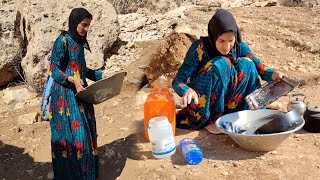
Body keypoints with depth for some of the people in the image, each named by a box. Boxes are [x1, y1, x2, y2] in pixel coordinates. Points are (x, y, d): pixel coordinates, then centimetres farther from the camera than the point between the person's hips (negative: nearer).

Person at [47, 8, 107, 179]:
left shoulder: (79, 42, 12)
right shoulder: (62, 41, -12)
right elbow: (54, 70, -13)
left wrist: (100, 75, 10)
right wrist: (73, 80, -27)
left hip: (80, 92, 8)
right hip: (66, 94, -8)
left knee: (85, 130, 11)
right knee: (71, 133, -5)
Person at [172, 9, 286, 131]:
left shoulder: (239, 46, -8)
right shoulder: (200, 48, -21)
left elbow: (258, 67, -11)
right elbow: (178, 81, -24)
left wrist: (273, 74, -33)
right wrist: (187, 91, -46)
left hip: (226, 101, 4)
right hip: (201, 106, -4)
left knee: (246, 64, -17)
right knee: (220, 64, -28)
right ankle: (213, 119, -21)